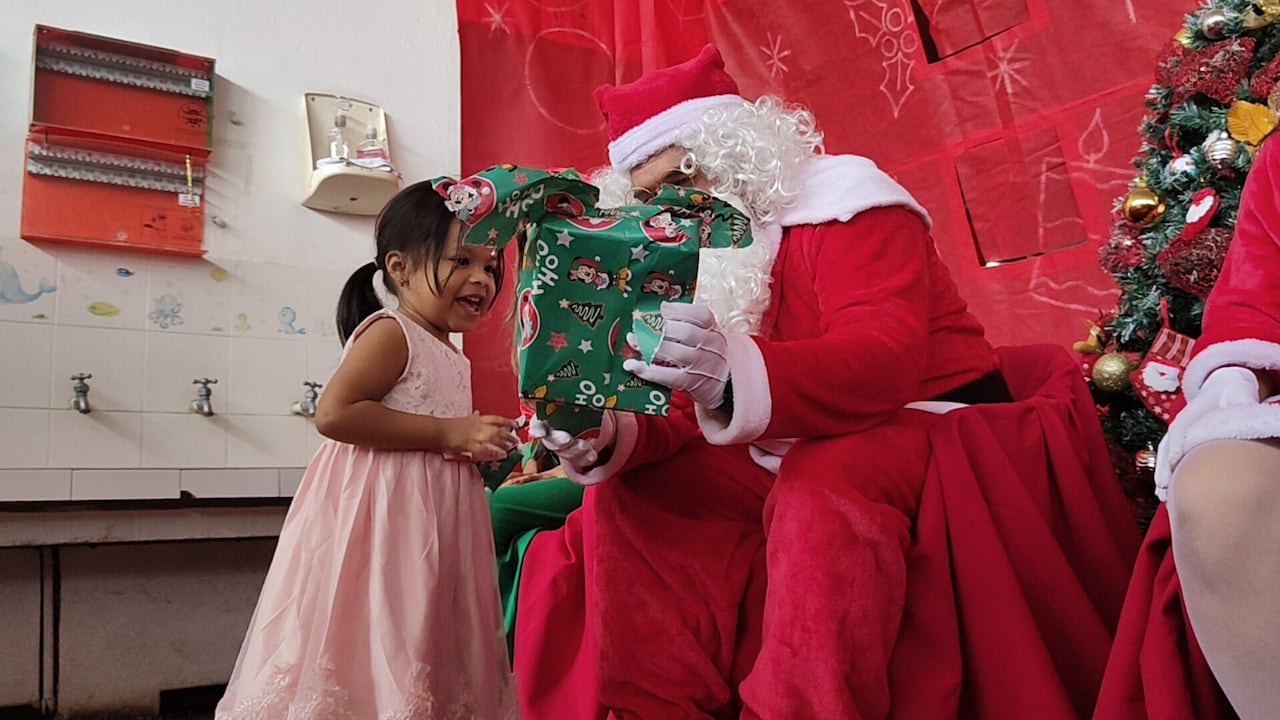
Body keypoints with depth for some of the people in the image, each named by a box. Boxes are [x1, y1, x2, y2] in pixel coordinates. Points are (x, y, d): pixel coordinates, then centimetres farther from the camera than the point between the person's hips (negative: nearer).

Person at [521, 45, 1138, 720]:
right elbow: (690, 421, 4)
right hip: (793, 463, 7)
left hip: (922, 429, -6)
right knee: (627, 502, -8)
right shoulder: (694, 263, 9)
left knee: (819, 504, -37)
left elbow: (887, 360, -27)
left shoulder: (838, 198, -11)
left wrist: (733, 374, -45)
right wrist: (610, 438, -19)